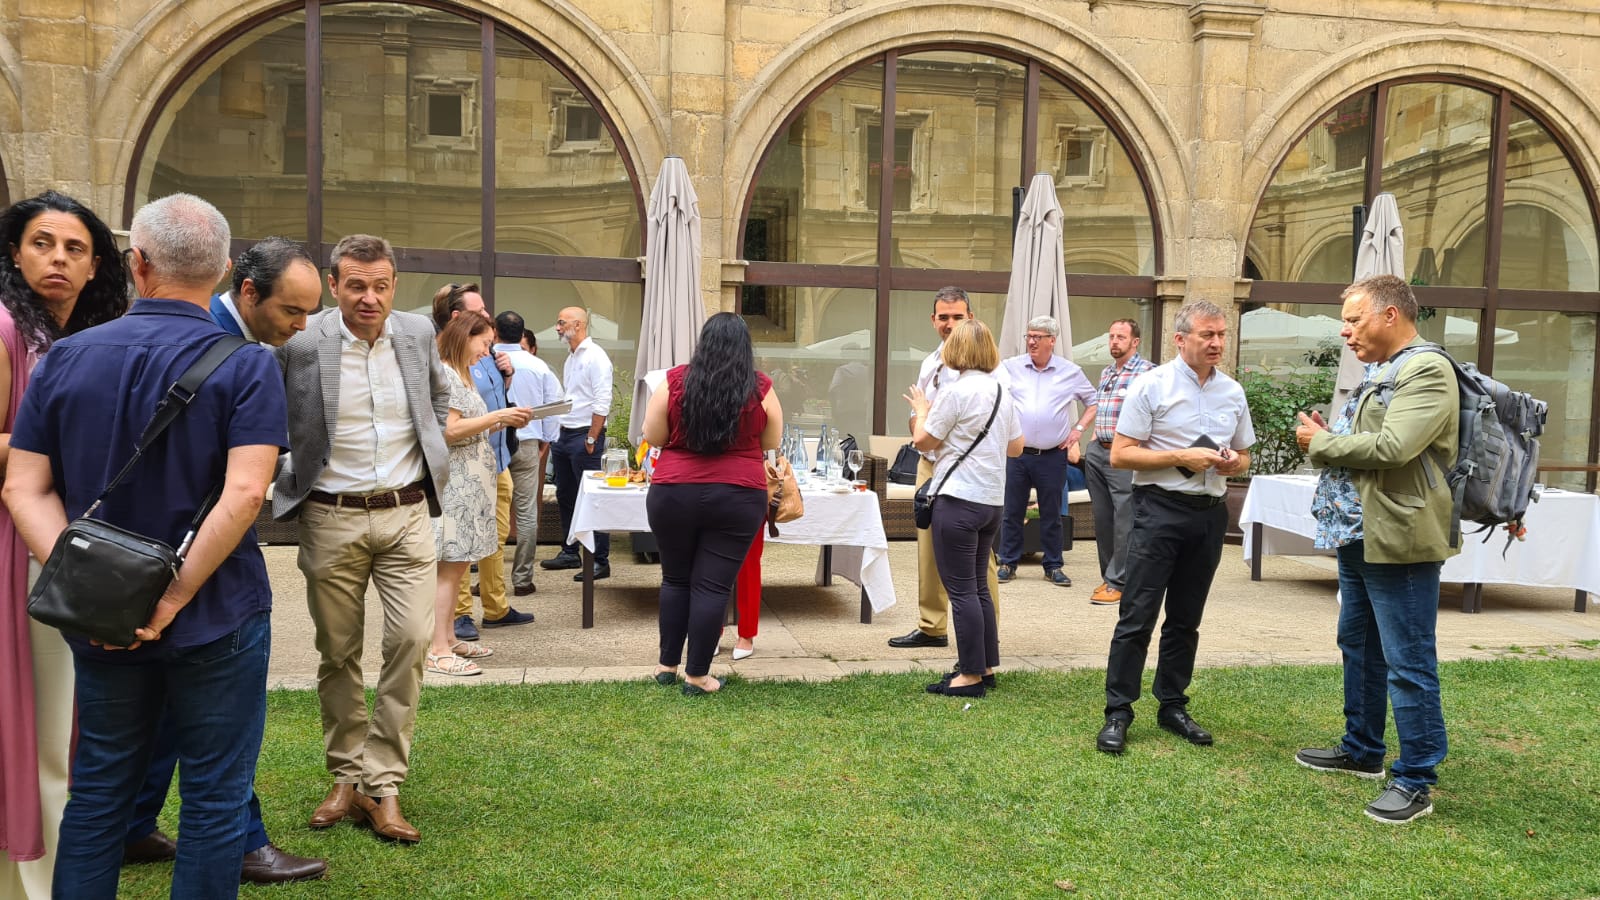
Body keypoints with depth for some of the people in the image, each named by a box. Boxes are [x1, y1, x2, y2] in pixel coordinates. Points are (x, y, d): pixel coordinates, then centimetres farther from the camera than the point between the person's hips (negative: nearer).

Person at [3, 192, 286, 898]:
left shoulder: (65, 358, 1)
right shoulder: (246, 366, -12)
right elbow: (244, 494, -23)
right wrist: (176, 595, -16)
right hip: (217, 622, -4)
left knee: (97, 792, 19)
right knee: (214, 798, 9)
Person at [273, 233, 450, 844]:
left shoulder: (418, 334, 1)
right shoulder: (300, 341, -9)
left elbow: (440, 393, 22)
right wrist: (289, 476, 3)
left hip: (406, 514, 2)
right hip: (331, 519, -1)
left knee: (410, 640, -7)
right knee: (337, 653, 8)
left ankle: (383, 786, 4)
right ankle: (347, 778, 24)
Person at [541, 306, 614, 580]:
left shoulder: (595, 357, -12)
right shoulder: (571, 358, 16)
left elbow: (602, 403, -17)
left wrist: (591, 440, -18)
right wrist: (555, 434, 15)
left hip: (584, 436, -9)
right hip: (563, 435, 10)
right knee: (566, 497, 15)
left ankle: (600, 561, -1)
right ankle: (570, 553, 26)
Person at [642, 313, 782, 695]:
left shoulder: (674, 381, -2)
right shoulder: (760, 388, -2)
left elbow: (653, 437, 2)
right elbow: (772, 442, 9)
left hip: (673, 494, 1)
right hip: (738, 498, -1)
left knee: (676, 578, 17)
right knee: (712, 585, 4)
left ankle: (667, 664, 25)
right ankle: (697, 675, 10)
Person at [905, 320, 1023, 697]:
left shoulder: (955, 390, -13)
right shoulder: (1001, 391, 10)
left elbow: (923, 441, -7)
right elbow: (1016, 447, 16)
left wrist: (921, 410, 10)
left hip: (959, 499, -8)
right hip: (993, 500, 8)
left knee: (962, 589, -2)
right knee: (979, 586, 16)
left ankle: (972, 675, 1)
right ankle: (985, 666, 22)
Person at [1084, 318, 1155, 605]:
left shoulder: (1147, 371, -6)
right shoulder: (1105, 373, 19)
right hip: (1097, 451, 8)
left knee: (1124, 521, -7)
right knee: (1102, 517, 11)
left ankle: (1117, 582, -3)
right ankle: (1108, 576, 20)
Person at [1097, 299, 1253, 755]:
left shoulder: (1233, 392, 10)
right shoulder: (1152, 385, -6)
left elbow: (1244, 457, 20)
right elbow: (1120, 454, -9)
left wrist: (1234, 462, -3)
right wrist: (1183, 457, -17)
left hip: (1209, 513, 5)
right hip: (1160, 508, -5)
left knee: (1186, 619, 13)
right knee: (1138, 616, -5)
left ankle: (1172, 706, 24)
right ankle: (1118, 713, 2)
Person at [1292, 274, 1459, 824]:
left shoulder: (1427, 371, -14)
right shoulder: (1377, 373, 16)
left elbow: (1390, 448, -25)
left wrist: (1321, 441, -11)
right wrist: (1323, 439, 1)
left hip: (1399, 542, -10)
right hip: (1358, 536, 10)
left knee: (1408, 663, -3)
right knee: (1358, 647, 19)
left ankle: (1417, 780, 7)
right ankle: (1362, 751, 33)